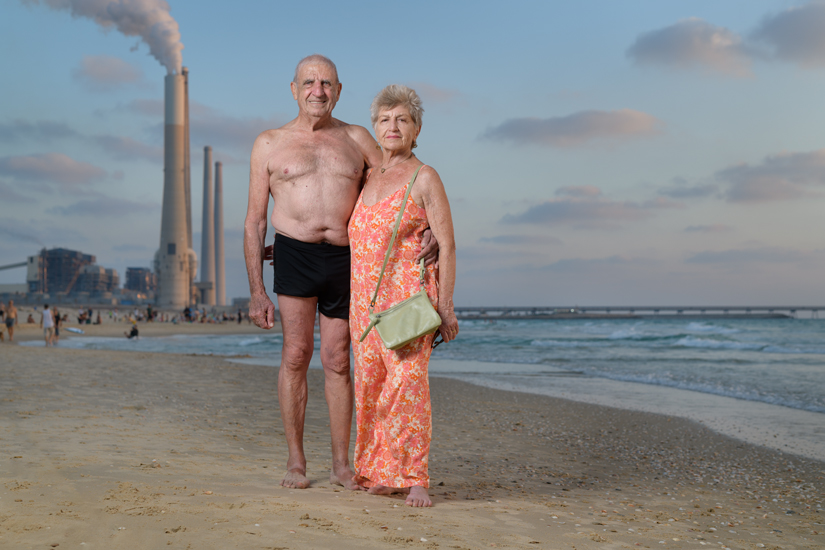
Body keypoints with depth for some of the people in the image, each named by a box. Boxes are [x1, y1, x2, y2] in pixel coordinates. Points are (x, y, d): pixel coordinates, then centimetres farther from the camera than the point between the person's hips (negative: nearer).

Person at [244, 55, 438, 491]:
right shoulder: (269, 145, 9)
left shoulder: (357, 139, 12)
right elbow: (254, 222, 8)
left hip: (344, 258, 1)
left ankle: (341, 464, 13)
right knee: (296, 353, -7)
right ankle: (296, 461, 5)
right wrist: (256, 291, 2)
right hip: (295, 254, -1)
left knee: (337, 361, 4)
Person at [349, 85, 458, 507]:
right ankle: (381, 471, 13)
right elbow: (354, 236, 28)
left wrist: (445, 305, -12)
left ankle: (415, 478, -10)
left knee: (408, 379, -15)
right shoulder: (368, 177, 16)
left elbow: (446, 245, -5)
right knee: (371, 382, 4)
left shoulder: (424, 178, -2)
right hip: (365, 294, 6)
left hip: (409, 292, -6)